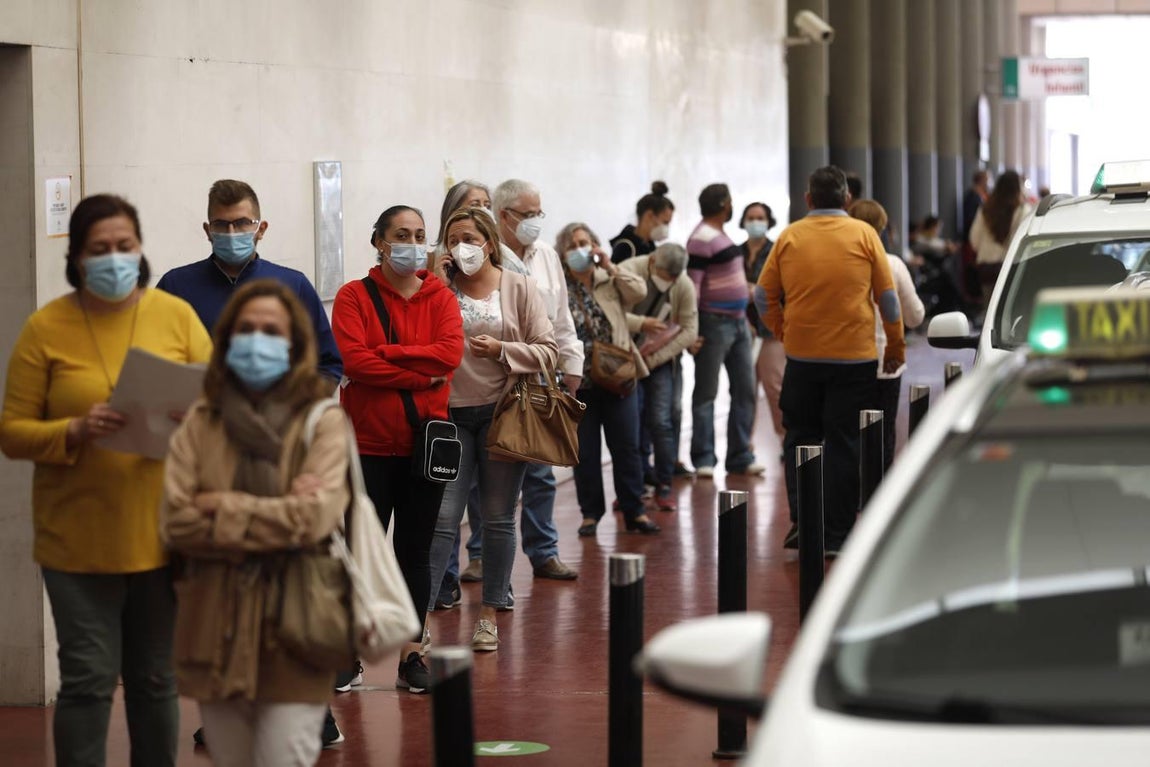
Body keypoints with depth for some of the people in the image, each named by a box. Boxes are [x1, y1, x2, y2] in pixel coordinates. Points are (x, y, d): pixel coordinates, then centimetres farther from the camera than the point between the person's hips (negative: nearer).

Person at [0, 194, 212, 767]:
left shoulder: (177, 316, 2)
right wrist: (76, 431, -20)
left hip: (164, 534, 2)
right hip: (80, 540, -2)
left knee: (157, 678, 12)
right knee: (88, 681, 0)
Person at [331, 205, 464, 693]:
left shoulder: (440, 298, 5)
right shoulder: (354, 296, -2)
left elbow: (450, 353, -11)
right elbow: (352, 359, -16)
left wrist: (385, 353, -15)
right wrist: (420, 376, -15)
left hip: (424, 442, 2)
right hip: (368, 443, -2)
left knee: (415, 551, 8)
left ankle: (411, 653, 14)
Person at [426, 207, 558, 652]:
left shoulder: (519, 288, 2)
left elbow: (548, 352, -2)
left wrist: (501, 350, -16)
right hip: (451, 414, 0)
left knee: (498, 519, 7)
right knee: (442, 518, -6)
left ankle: (490, 615, 17)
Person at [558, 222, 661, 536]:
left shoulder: (611, 281, 6)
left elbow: (639, 291, -11)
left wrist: (609, 266, -13)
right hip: (579, 383, -2)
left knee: (627, 448, 6)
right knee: (586, 452, 6)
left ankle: (634, 511, 14)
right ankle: (591, 513, 17)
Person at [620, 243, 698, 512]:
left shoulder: (685, 286, -9)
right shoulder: (627, 272, -17)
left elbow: (689, 331, -6)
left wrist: (654, 357, -13)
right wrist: (640, 323, -37)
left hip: (660, 360, 1)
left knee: (661, 422, -8)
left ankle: (664, 487, 3)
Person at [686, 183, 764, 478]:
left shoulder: (721, 235, 15)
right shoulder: (702, 238, -14)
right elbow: (692, 283, -18)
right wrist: (691, 327, -22)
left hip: (737, 322, 9)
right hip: (715, 323, -9)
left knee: (745, 390, 8)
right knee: (706, 393, -2)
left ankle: (740, 456, 13)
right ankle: (703, 459, 1)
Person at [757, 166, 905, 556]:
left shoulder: (789, 236, 1)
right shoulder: (863, 235, -2)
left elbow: (765, 294, 3)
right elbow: (887, 295, 1)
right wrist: (896, 346, 11)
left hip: (801, 357, 1)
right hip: (854, 358, -1)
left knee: (800, 437, 15)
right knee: (844, 444, 4)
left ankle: (802, 521, 6)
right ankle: (836, 535, 5)